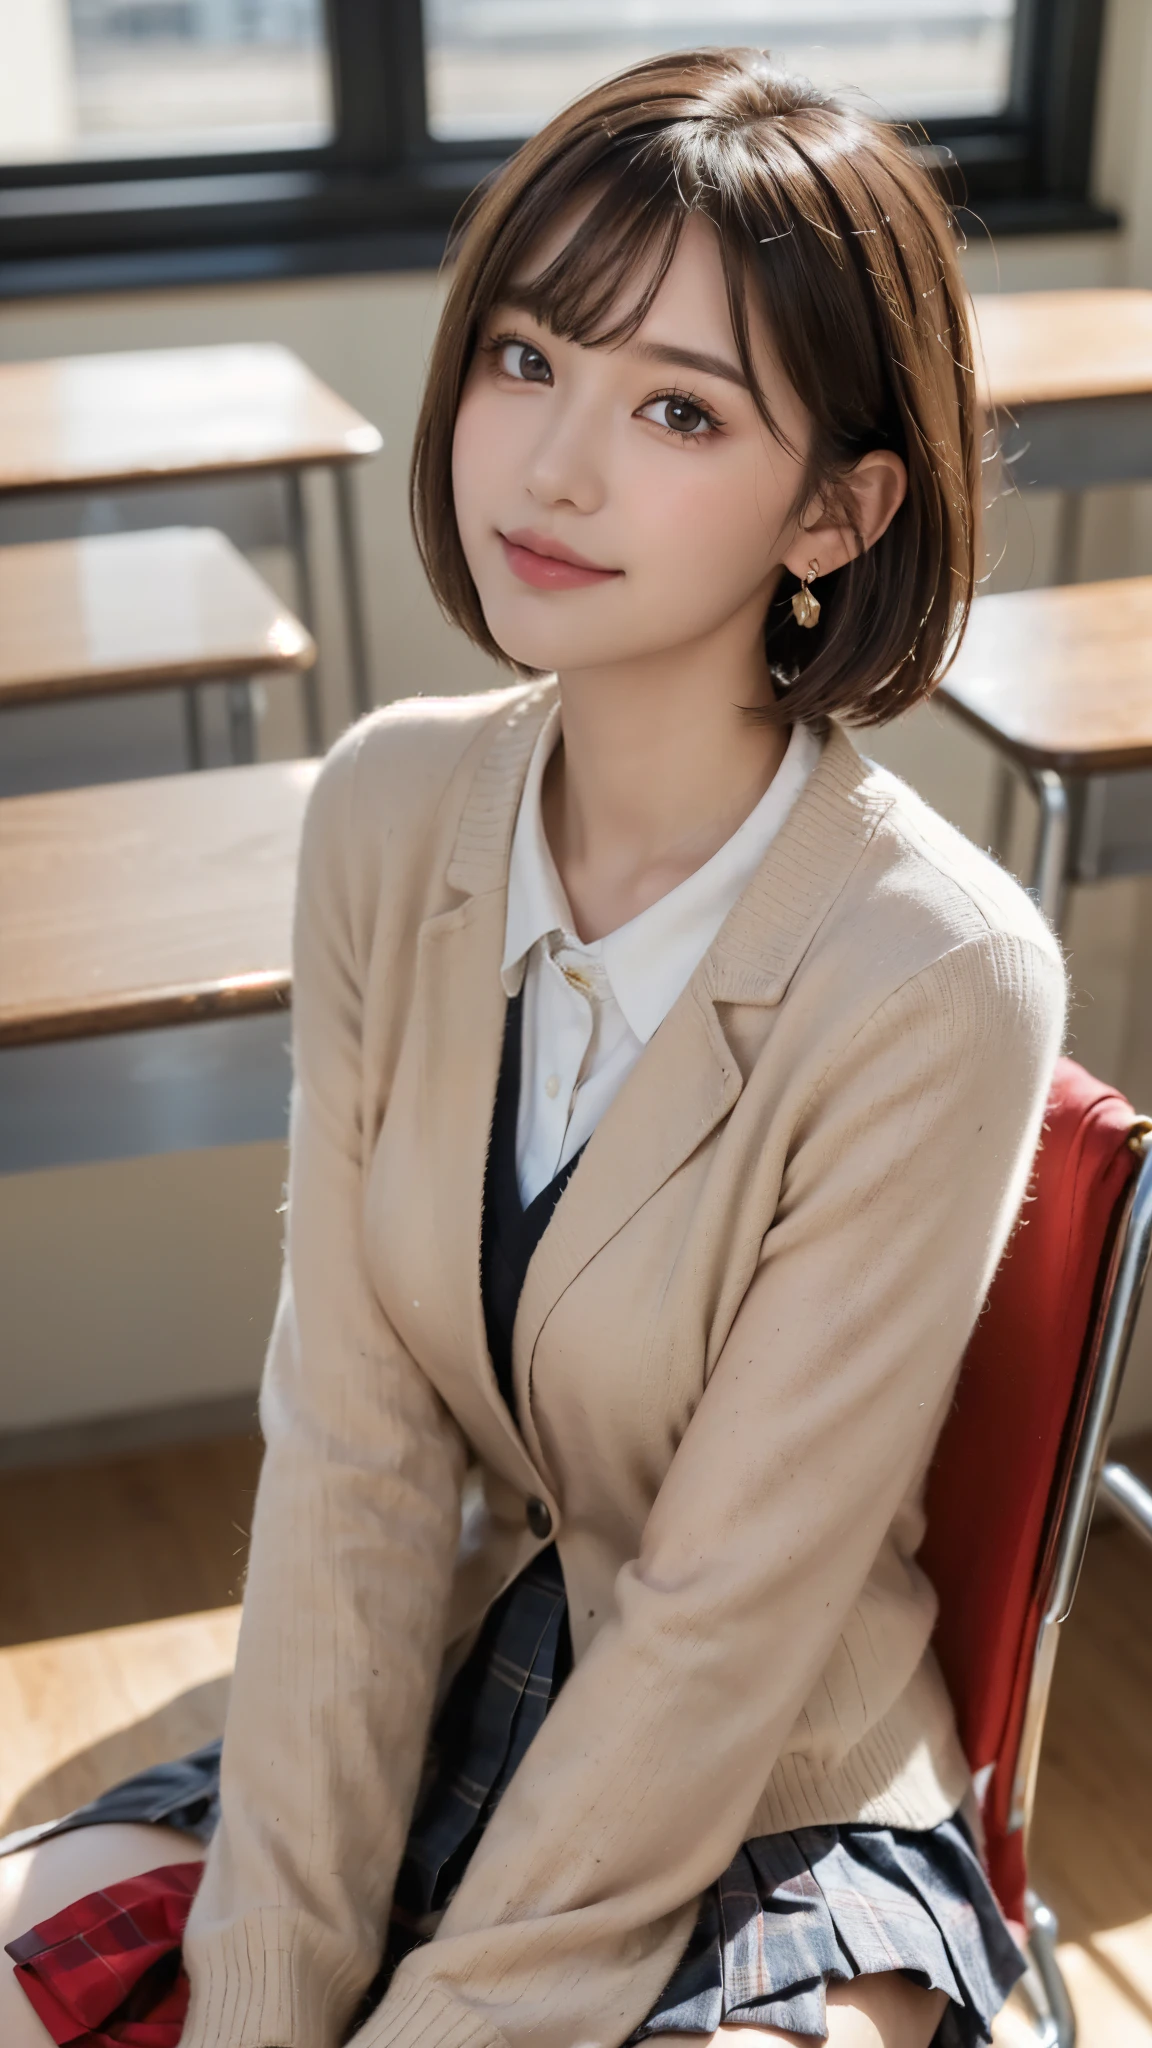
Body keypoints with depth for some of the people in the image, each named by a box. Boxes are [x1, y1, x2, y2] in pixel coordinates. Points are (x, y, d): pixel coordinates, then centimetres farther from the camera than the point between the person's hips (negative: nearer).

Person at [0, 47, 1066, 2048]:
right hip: (434, 1698, 4)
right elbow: (351, 1448, -10)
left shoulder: (937, 987, -24)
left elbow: (728, 1618, -18)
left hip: (772, 1806, -3)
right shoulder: (388, 811, -9)